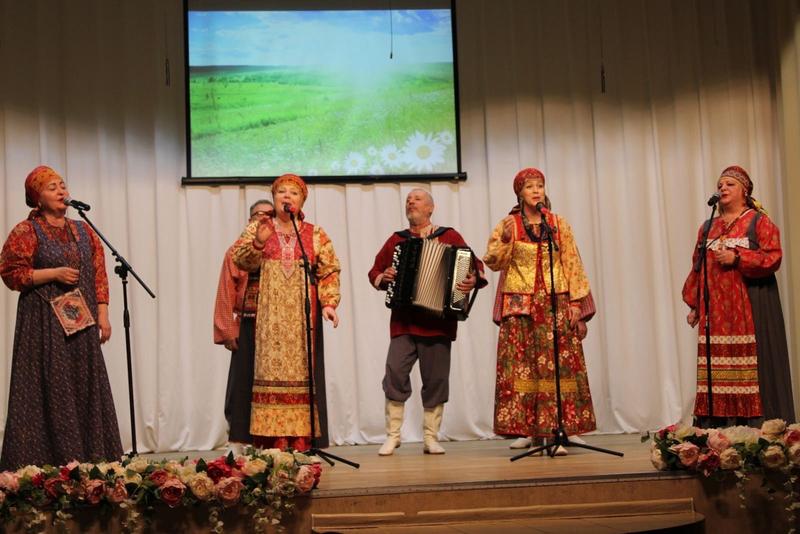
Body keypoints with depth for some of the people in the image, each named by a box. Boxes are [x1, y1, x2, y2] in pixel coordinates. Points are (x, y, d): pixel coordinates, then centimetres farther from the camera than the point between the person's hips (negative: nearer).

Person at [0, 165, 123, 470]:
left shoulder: (83, 231, 13)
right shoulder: (26, 232, -2)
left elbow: (99, 275, 12)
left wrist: (103, 314, 4)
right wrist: (55, 273, -14)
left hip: (81, 322, 5)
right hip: (44, 322, -5)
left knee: (85, 387, 6)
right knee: (49, 389, -6)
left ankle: (89, 457, 13)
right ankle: (47, 461, 0)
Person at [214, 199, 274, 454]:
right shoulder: (237, 251, 6)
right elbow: (226, 294, 1)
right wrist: (227, 331, -4)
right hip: (248, 328, -1)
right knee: (242, 384, 0)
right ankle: (236, 444, 5)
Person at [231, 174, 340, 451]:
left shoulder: (316, 235, 11)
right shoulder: (258, 227, 11)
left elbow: (329, 272, 4)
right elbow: (240, 259, 0)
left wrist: (328, 303, -9)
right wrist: (257, 243, -18)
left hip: (302, 318, 1)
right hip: (269, 319, 0)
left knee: (301, 372, -2)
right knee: (271, 369, -6)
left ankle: (301, 442, 1)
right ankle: (273, 441, -4)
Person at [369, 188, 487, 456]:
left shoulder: (449, 237, 9)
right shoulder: (396, 240, 16)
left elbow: (476, 265, 5)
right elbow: (374, 271, 20)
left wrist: (474, 280, -16)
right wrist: (382, 278, -2)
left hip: (439, 320, -1)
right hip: (403, 321, 1)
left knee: (436, 379, 2)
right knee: (395, 373, -9)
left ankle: (431, 438, 14)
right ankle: (392, 436, 3)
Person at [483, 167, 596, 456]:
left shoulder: (559, 224, 8)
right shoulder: (507, 225, 7)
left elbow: (573, 266, 6)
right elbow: (493, 262, -1)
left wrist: (577, 306, -1)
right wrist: (505, 240, -18)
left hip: (556, 306, 1)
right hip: (520, 306, 0)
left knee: (558, 366, -5)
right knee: (521, 367, -3)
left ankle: (558, 430, -2)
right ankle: (527, 430, 4)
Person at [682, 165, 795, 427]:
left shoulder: (759, 221, 3)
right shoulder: (707, 227, 19)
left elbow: (773, 258, -8)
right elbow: (697, 268, 15)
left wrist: (737, 258, -17)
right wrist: (693, 304, 8)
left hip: (751, 307, -4)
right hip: (716, 311, 5)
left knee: (752, 365, -8)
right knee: (718, 365, 0)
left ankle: (758, 425, -3)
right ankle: (717, 429, 3)